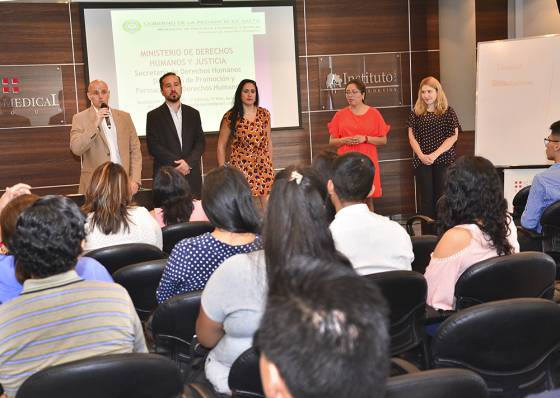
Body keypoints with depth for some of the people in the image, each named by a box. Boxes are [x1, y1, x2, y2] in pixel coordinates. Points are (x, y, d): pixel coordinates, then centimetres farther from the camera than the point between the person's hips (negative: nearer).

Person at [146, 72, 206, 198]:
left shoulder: (193, 114, 14)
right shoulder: (154, 116, 4)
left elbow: (200, 142, 8)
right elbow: (154, 146, -4)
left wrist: (188, 162, -10)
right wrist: (177, 164, -11)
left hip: (192, 175, 3)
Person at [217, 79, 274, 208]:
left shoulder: (264, 114, 8)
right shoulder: (230, 117, -2)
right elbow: (221, 145, 3)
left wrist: (270, 165, 13)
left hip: (263, 166, 3)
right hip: (241, 166, -3)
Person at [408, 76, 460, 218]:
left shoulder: (448, 112, 1)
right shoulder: (416, 113, 7)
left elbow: (453, 136, -5)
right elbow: (412, 136, 4)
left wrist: (435, 154, -13)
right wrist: (421, 155, -10)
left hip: (444, 160, -2)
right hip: (422, 162, 2)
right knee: (426, 198, 4)